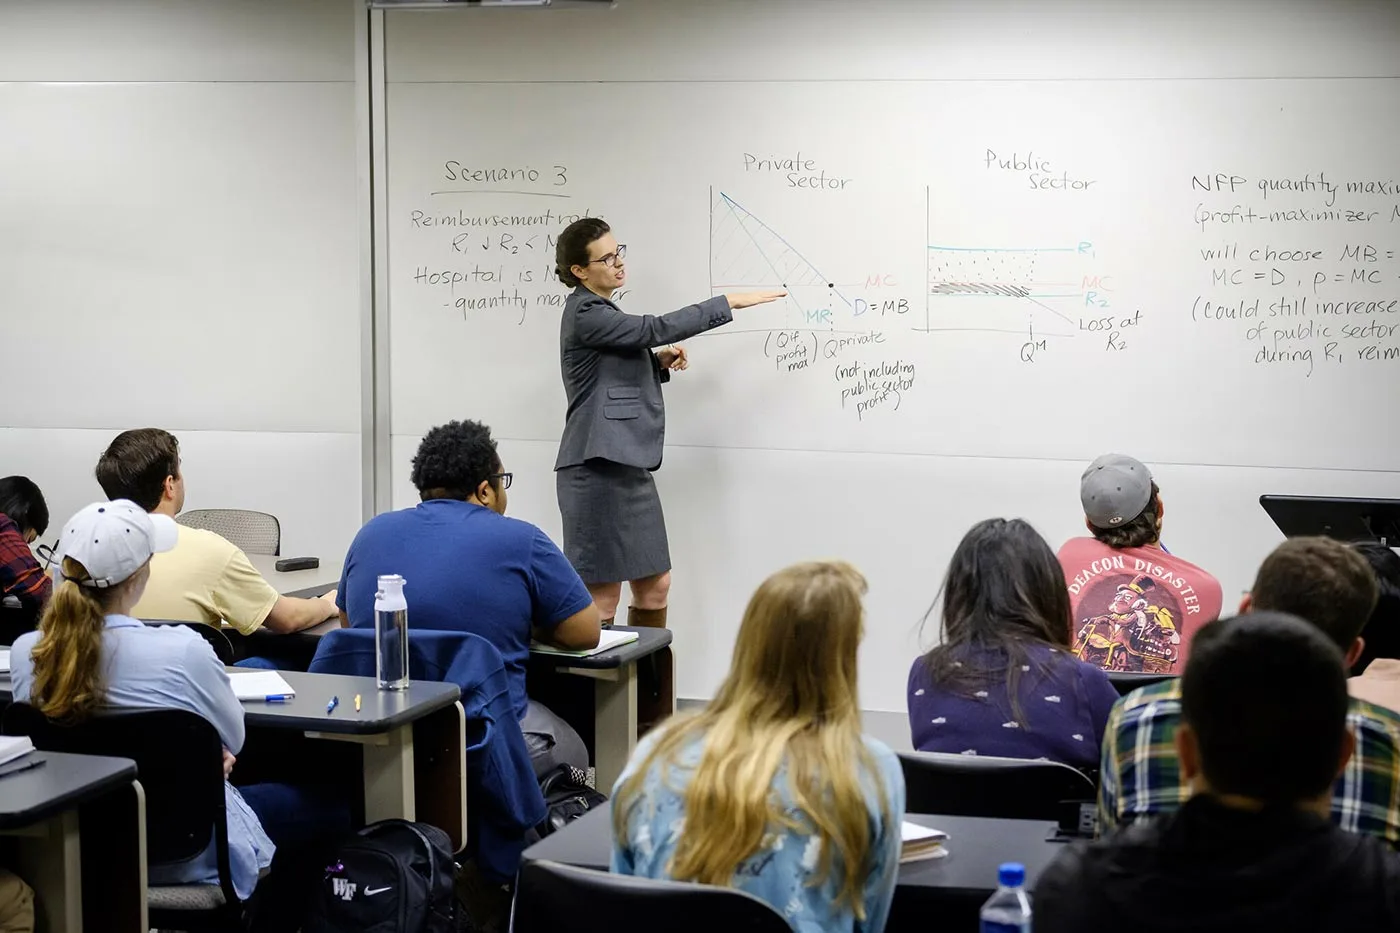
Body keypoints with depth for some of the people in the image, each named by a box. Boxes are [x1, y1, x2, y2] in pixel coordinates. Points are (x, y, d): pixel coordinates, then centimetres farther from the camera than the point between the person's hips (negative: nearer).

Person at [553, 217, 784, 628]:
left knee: (654, 587, 13)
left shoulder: (603, 311, 19)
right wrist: (729, 302, -16)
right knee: (603, 599, -5)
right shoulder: (584, 314, -12)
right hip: (598, 470, -10)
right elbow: (656, 329, -19)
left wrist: (659, 363, 6)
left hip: (629, 466, 10)